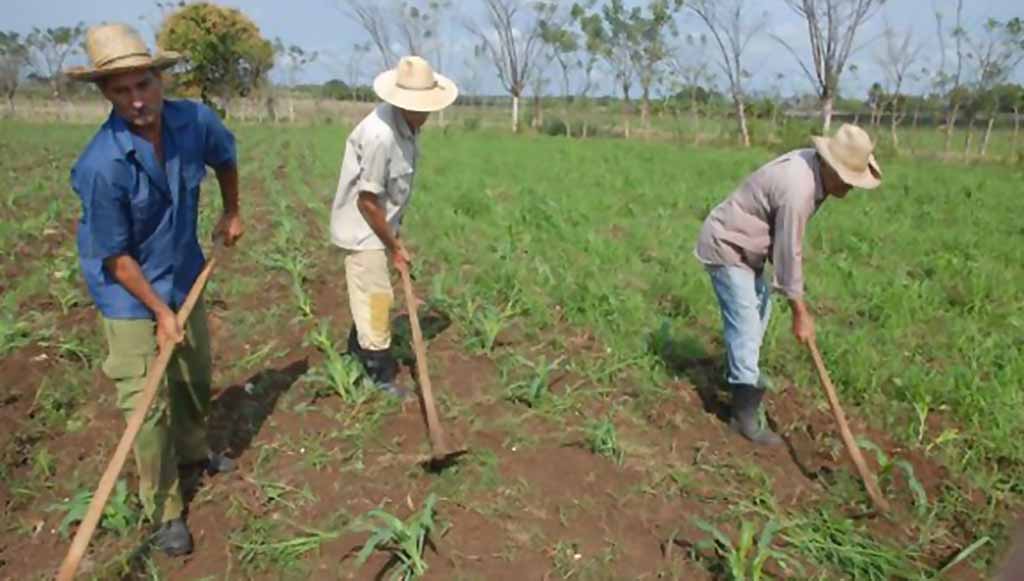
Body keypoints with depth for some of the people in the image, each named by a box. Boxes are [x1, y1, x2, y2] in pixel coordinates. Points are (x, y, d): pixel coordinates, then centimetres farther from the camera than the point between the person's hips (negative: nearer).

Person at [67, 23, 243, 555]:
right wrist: (159, 312, -17)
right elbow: (116, 256, -20)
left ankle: (193, 452, 50)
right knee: (148, 403, -2)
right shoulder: (102, 166, -30)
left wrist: (231, 212, 17)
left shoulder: (195, 121, -15)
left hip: (185, 278, 6)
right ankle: (165, 512, 15)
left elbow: (225, 157, 11)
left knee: (196, 377, 23)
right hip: (129, 293, -6)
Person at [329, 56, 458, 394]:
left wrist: (395, 233, 13)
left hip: (380, 224, 9)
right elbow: (367, 201, -25)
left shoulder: (408, 124, -1)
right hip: (362, 229, -9)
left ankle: (357, 354, 41)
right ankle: (380, 377, 12)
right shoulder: (380, 135, -30)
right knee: (376, 299, -1)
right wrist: (394, 246, -15)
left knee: (371, 296, 22)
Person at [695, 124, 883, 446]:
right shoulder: (797, 189, -31)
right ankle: (744, 415, 0)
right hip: (726, 248, -10)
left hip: (745, 245, 10)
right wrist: (801, 313, -15)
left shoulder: (811, 163, -2)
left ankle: (741, 371, 46)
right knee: (745, 325, -8)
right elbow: (789, 254, -24)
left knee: (760, 306, 25)